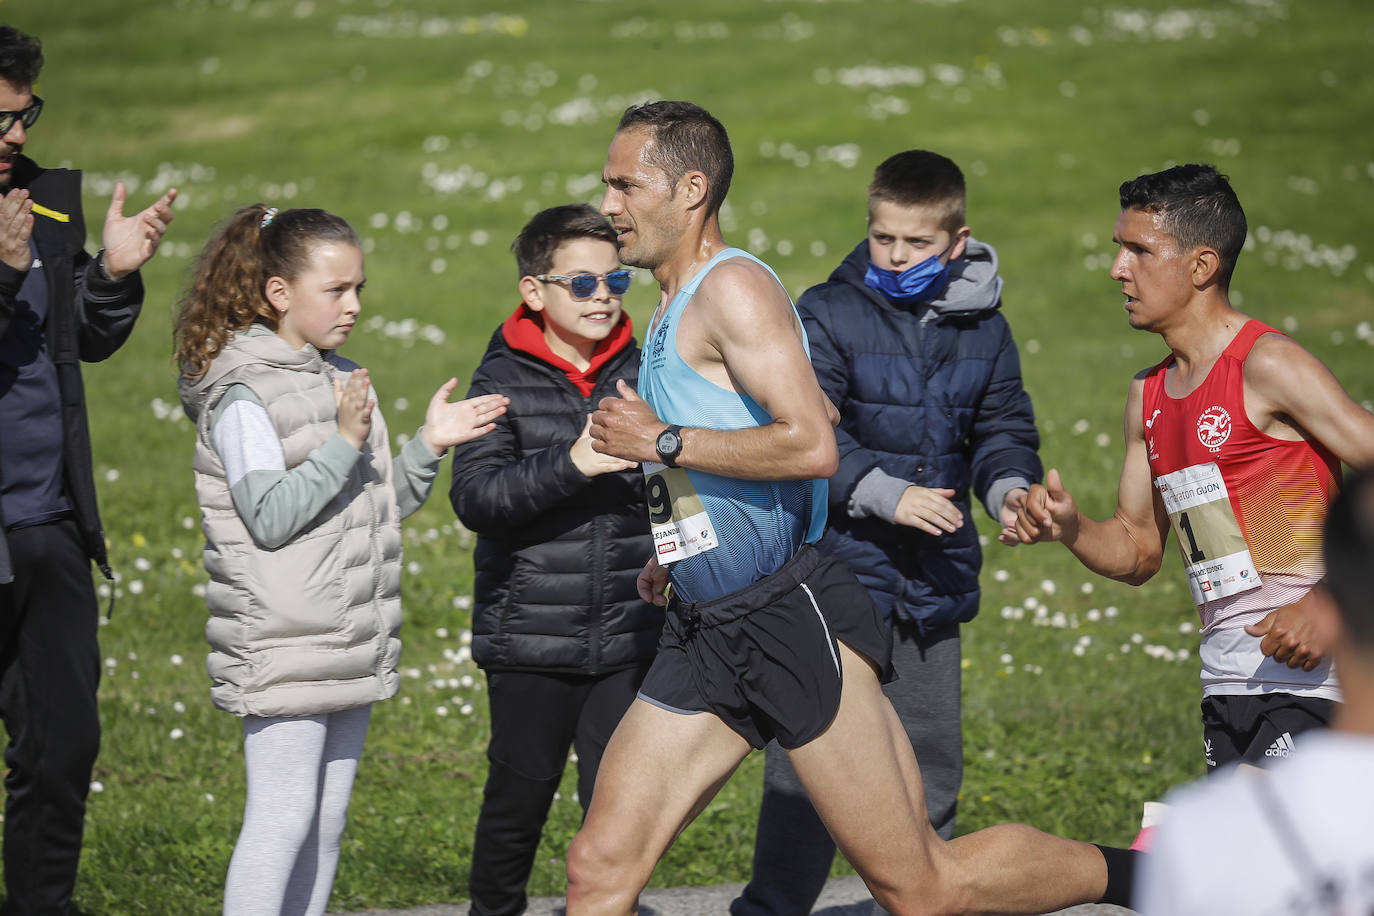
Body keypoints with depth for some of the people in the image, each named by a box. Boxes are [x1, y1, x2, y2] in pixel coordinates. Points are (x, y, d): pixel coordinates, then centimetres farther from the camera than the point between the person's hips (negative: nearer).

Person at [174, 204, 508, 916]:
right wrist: (346, 442, -22)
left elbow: (380, 507, 18)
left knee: (327, 819, 10)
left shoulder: (343, 381, 15)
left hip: (347, 643, 8)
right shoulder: (242, 394, -10)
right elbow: (270, 517, -18)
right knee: (283, 818, -9)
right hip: (284, 653, -8)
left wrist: (428, 446, 3)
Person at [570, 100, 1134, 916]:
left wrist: (662, 442, -16)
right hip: (707, 633, 9)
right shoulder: (679, 306, 19)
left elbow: (812, 445, -22)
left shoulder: (733, 287, -10)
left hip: (791, 614, -9)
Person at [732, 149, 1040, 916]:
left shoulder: (983, 328, 7)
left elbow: (1004, 429, 14)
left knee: (932, 757, 12)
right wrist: (886, 494, -24)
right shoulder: (828, 315, -7)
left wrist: (1009, 488, -8)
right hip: (839, 564, -5)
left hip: (934, 579, 5)